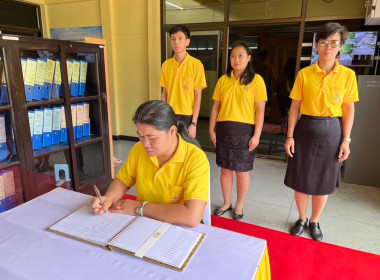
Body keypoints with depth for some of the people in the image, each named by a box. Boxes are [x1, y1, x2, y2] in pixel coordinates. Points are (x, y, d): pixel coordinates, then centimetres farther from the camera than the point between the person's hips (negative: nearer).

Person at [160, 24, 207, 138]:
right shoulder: (166, 65, 4)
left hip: (188, 116, -3)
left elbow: (198, 96, -8)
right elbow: (164, 93, 8)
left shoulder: (196, 64, -8)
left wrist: (194, 123, -11)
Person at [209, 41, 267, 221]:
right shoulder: (223, 79, 7)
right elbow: (216, 106, 8)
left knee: (242, 171, 8)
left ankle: (239, 206, 29)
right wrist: (212, 129, 3)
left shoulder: (256, 80, -3)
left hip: (244, 131, -3)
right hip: (224, 130, 3)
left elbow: (260, 109, -6)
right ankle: (226, 203, 32)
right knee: (225, 169, 12)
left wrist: (256, 135, -11)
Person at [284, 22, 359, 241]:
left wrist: (346, 140, -3)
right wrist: (290, 136, -5)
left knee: (323, 182, 11)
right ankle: (302, 219, 31)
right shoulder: (304, 74, -1)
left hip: (331, 131, 0)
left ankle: (315, 222, 33)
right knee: (301, 179, 8)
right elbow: (295, 107, 0)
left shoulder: (348, 75, -1)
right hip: (305, 129, 0)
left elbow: (349, 110, 2)